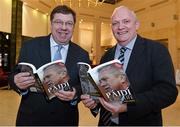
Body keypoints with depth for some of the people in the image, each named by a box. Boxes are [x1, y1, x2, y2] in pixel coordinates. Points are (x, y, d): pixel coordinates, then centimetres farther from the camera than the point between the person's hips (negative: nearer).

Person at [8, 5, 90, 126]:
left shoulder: (82, 55, -1)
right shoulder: (30, 46, -5)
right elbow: (14, 76, -3)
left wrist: (75, 93, -21)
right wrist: (18, 83, -25)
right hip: (30, 118, 0)